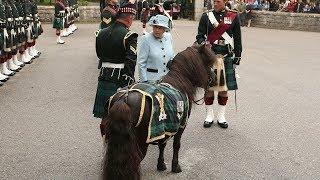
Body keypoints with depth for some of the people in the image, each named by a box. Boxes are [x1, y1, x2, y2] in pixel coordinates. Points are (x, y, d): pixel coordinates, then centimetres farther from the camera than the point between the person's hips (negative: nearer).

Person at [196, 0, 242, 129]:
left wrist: (237, 56, 3)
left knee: (224, 88, 7)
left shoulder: (234, 17, 3)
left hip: (227, 57, 1)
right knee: (209, 86, 4)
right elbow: (200, 36, 3)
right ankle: (209, 116, 19)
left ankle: (221, 116, 21)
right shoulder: (206, 16, 2)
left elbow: (237, 38, 6)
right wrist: (203, 44, -19)